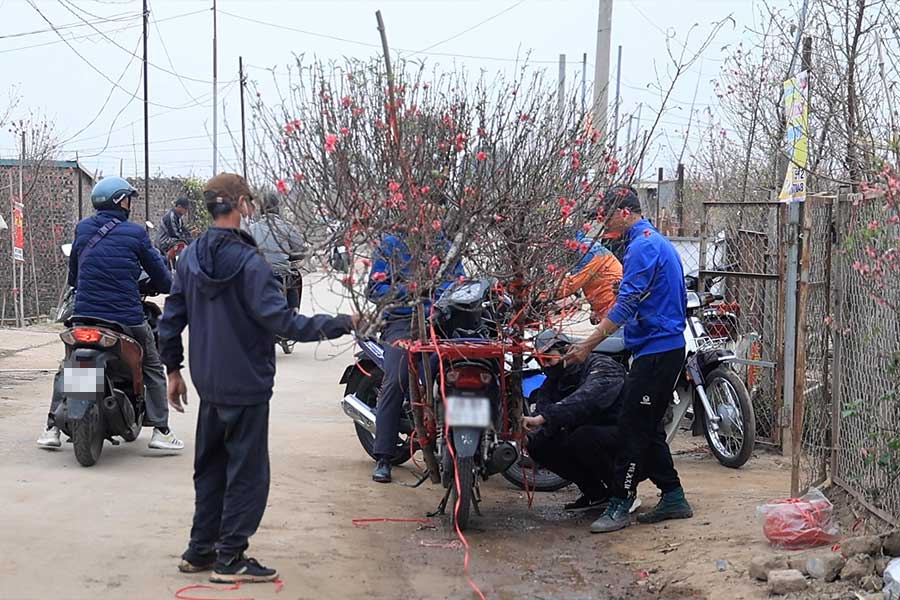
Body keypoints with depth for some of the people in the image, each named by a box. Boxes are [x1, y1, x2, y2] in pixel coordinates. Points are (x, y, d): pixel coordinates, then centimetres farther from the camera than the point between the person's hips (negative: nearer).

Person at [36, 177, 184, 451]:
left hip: (85, 314, 3)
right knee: (153, 367, 13)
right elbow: (158, 271, 1)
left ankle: (52, 428, 11)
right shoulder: (134, 232, -6)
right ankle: (160, 429, 7)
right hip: (127, 318, -3)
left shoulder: (82, 229, 6)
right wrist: (165, 286, 23)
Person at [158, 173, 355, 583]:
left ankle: (200, 550, 25)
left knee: (210, 468, 18)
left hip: (208, 384, 8)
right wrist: (338, 324, -16)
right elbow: (279, 320, -23)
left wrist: (173, 370, 19)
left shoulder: (190, 257, 4)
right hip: (246, 386, -7)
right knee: (247, 472, 2)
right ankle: (230, 558, 6)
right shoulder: (248, 262, -19)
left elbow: (171, 320, 9)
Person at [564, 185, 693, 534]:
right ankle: (673, 498, 17)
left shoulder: (642, 246, -14)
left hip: (655, 350, -10)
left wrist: (588, 345, -21)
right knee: (649, 428, 14)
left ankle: (620, 505, -4)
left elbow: (626, 305, -21)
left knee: (633, 427, -7)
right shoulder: (659, 242, 18)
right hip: (670, 346, 10)